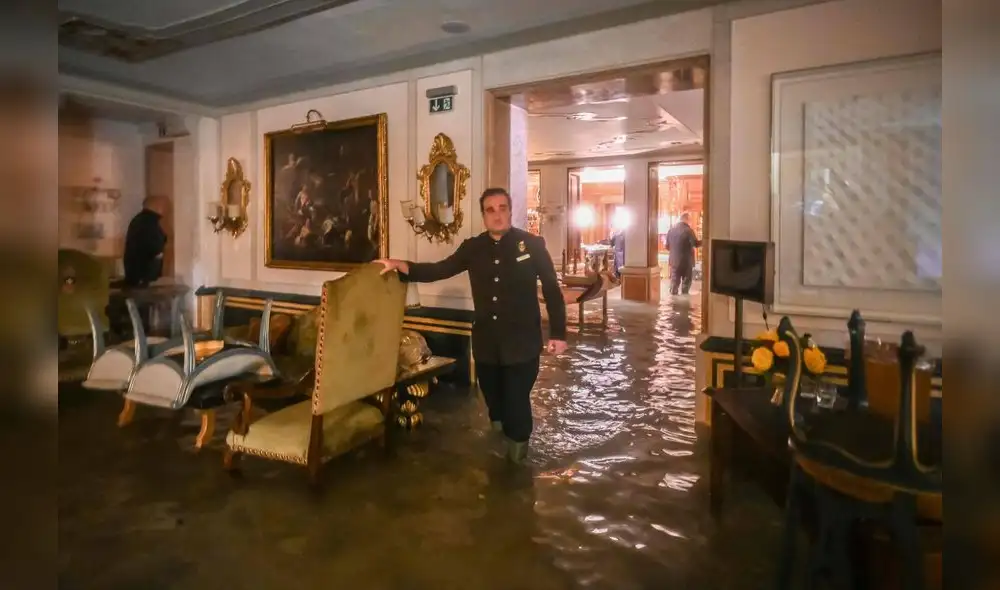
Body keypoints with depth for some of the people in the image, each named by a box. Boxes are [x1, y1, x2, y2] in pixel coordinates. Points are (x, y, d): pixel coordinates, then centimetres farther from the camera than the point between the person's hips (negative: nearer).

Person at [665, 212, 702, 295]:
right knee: (686, 283, 7)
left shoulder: (671, 229, 4)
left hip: (674, 260, 5)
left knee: (674, 283, 10)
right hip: (686, 261, -5)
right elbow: (696, 244, -12)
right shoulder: (688, 230, -14)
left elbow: (667, 246, 9)